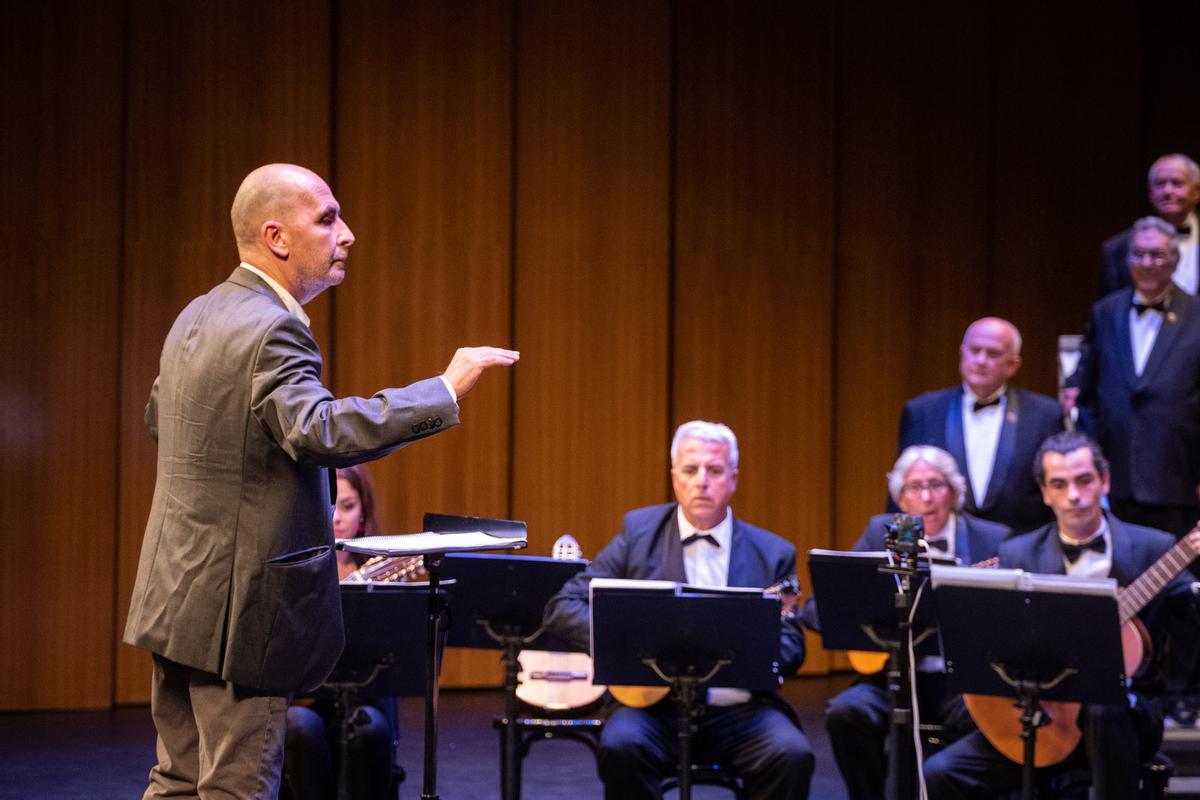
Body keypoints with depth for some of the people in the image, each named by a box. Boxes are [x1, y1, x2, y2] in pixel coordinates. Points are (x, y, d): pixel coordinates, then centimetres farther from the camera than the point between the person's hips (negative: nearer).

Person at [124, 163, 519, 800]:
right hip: (238, 605, -10)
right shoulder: (271, 330, -20)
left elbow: (157, 418, 26)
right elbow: (319, 431, -36)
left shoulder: (198, 317, 10)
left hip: (177, 596, 10)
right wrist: (445, 390, -35)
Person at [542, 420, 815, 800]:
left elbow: (791, 651, 6)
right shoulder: (639, 532, 6)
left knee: (791, 754, -28)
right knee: (620, 746, -32)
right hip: (652, 701, -1)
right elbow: (563, 607, 3)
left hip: (740, 709, 1)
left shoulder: (772, 554, 8)